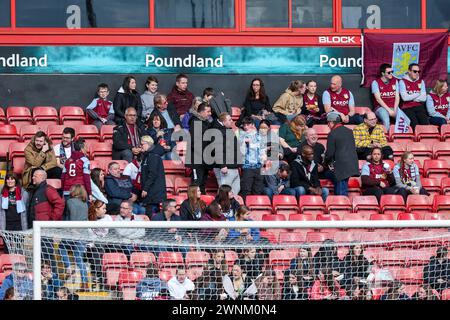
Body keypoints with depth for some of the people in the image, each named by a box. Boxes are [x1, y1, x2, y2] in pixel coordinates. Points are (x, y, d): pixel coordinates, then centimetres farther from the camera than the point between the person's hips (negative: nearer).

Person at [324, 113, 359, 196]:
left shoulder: (332, 134, -10)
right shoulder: (349, 131, 12)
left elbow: (330, 152, -7)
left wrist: (327, 162, 14)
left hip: (342, 166, -8)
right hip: (352, 163, 8)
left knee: (341, 192, -4)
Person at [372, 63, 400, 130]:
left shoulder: (395, 81, 13)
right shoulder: (376, 82, -1)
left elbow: (397, 97, 7)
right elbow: (378, 99, -8)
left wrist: (394, 110, -9)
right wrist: (389, 110, -16)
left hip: (393, 107, 4)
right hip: (381, 107, -4)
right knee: (386, 121, -38)